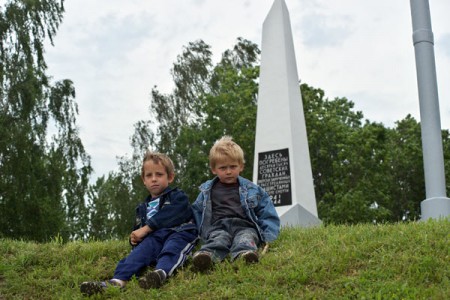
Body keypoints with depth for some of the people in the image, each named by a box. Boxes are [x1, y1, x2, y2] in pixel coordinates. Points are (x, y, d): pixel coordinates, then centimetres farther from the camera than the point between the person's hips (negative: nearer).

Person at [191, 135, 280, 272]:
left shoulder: (252, 190, 19)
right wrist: (201, 233, 3)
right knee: (218, 239, -35)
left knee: (245, 239, -36)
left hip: (244, 226, 0)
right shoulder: (207, 191, 21)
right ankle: (207, 255, -68)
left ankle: (244, 254, -69)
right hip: (218, 227, 0)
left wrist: (267, 237, 2)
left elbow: (268, 215, 17)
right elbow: (196, 212, 20)